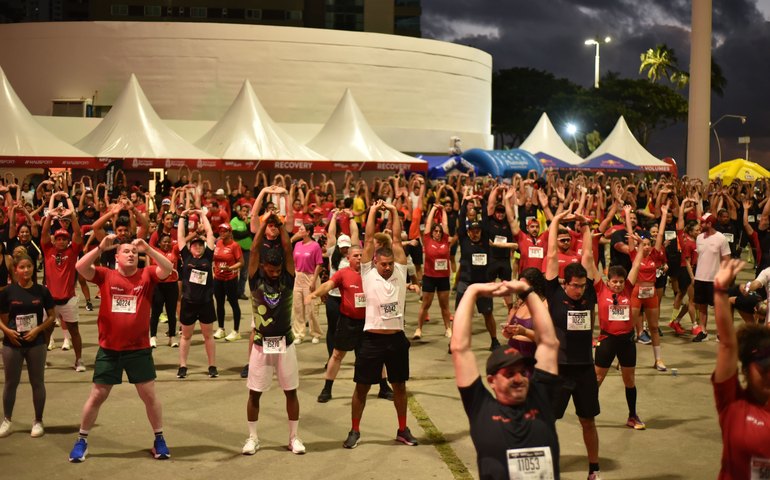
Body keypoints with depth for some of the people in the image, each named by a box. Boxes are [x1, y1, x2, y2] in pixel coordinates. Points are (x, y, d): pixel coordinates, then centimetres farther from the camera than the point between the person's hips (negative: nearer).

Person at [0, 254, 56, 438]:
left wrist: (38, 329, -12)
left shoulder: (42, 291, -3)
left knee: (37, 382, 7)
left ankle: (38, 421, 19)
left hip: (36, 343, 0)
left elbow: (52, 316, 2)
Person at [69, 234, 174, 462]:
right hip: (109, 349, 0)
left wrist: (147, 249, -28)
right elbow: (80, 267, -16)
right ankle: (81, 441, 24)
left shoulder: (146, 275, -2)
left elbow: (168, 269, -18)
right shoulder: (106, 275, -3)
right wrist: (101, 247, -27)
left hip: (139, 348, 0)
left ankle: (159, 440, 23)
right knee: (97, 395, 9)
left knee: (149, 394, 8)